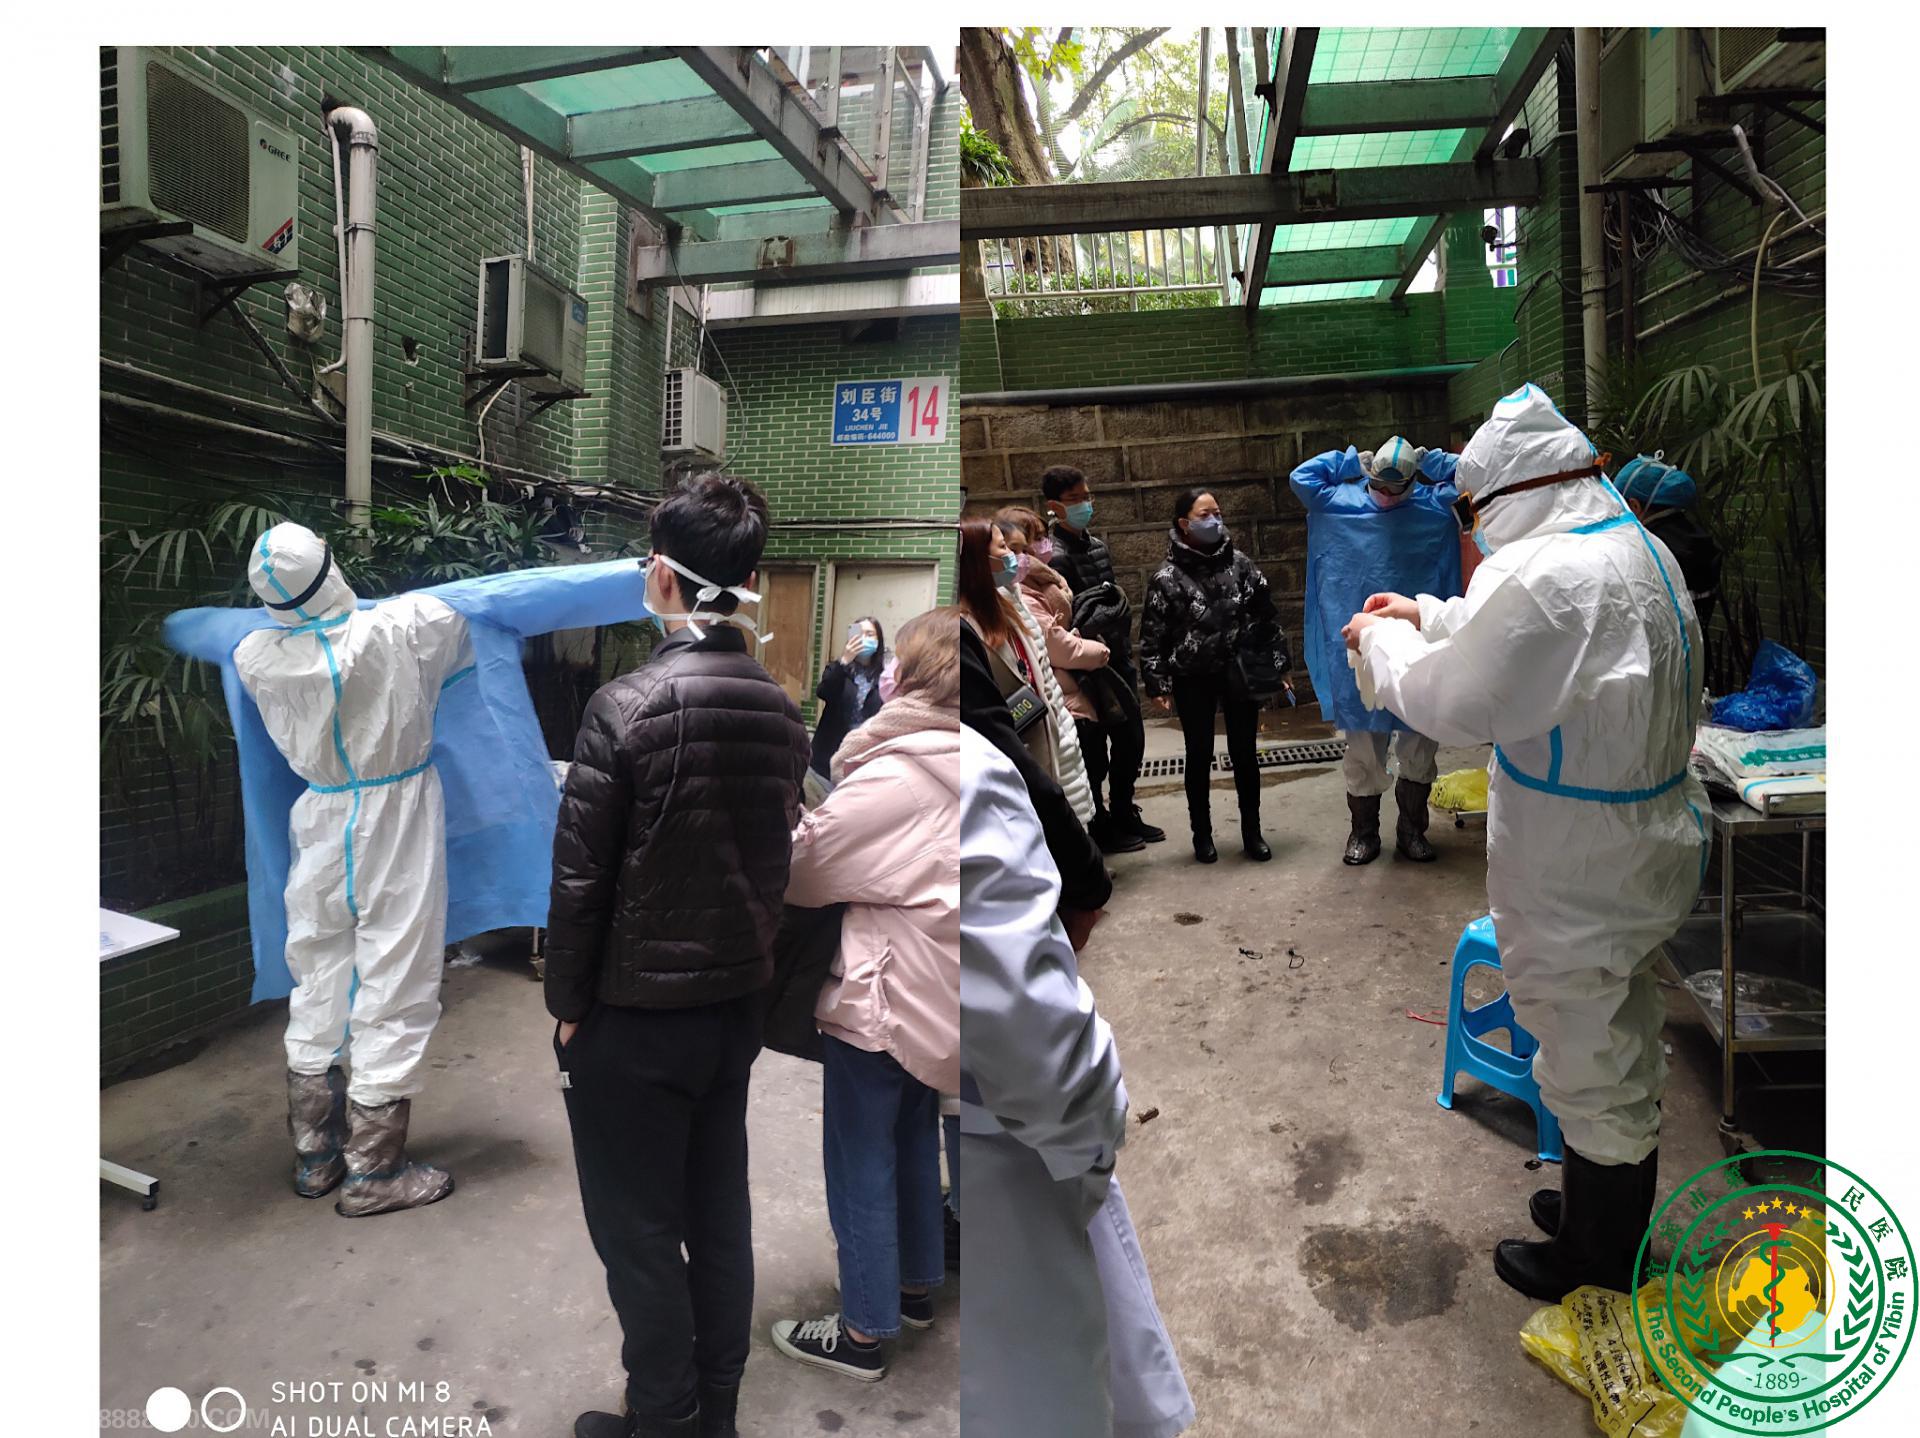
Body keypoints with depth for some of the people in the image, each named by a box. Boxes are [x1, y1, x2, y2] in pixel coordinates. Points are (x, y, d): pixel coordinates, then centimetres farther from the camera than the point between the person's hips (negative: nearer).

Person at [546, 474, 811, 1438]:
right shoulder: (782, 712, -1)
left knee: (637, 1231, 11)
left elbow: (578, 877, -15)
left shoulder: (626, 707, -19)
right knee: (720, 1217, 17)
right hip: (737, 1005, 6)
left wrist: (567, 1004, -3)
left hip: (633, 1015, -6)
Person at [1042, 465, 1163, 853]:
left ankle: (1124, 815, 33)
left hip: (1118, 661, 8)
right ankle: (1099, 828, 20)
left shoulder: (1097, 545, 10)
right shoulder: (1053, 557, -16)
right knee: (1093, 751, 5)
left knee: (1131, 740, 16)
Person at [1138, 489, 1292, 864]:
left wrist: (1279, 664, 4)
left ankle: (1252, 831, 24)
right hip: (1193, 679, -2)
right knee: (1199, 756, 9)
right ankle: (1202, 834, 23)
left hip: (1241, 673, 2)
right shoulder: (1167, 578, -7)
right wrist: (1158, 683, -9)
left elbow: (1267, 616, 6)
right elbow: (1152, 636, -5)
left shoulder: (1240, 564, 1)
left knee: (1244, 752, 10)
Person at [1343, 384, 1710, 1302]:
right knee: (1624, 1045, 25)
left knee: (1589, 1063, 10)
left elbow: (1452, 704, -22)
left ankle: (1596, 1257, 32)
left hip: (1581, 880, -10)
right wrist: (1428, 614, 16)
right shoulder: (1638, 548, 4)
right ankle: (1609, 1215, 47)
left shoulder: (1548, 574, -29)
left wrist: (1383, 642, -5)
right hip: (1646, 848, 10)